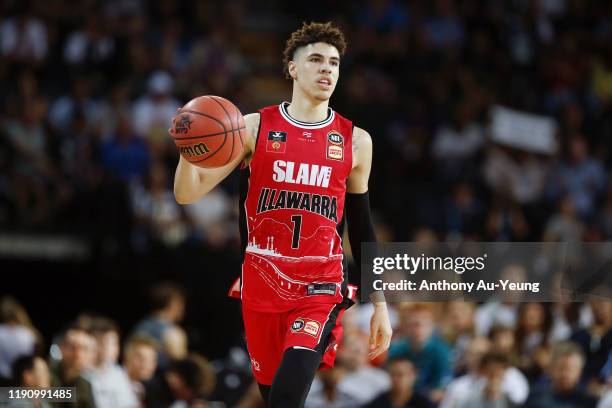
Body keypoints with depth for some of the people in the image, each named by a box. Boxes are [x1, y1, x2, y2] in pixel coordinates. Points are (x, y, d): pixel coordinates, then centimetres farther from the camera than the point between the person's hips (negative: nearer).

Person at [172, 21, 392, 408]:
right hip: (262, 284, 1)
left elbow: (362, 229, 12)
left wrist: (380, 305, 10)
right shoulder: (255, 128, 1)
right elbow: (188, 194, -3)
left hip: (320, 287, -1)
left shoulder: (355, 141, 4)